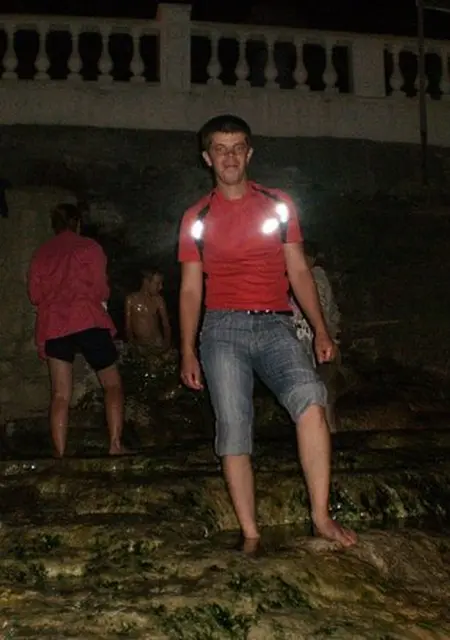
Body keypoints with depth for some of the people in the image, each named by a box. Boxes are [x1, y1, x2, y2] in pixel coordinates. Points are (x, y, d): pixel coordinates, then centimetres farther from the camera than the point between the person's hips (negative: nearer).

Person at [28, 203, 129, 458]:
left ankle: (60, 454, 0)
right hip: (87, 321, -3)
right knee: (113, 384, 8)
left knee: (60, 394, 5)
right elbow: (101, 290, -2)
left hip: (52, 326, 3)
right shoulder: (89, 246, 3)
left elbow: (35, 294, 12)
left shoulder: (41, 253, 12)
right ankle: (116, 445, -4)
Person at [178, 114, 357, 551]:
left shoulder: (279, 205, 13)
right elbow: (190, 288, 11)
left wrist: (320, 330, 0)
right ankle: (250, 535, 2)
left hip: (274, 326, 0)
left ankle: (321, 516, -19)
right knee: (233, 429, -6)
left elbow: (298, 271, 10)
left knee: (310, 398, -25)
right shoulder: (197, 217, 11)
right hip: (224, 328, 0)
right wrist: (187, 353, 3)